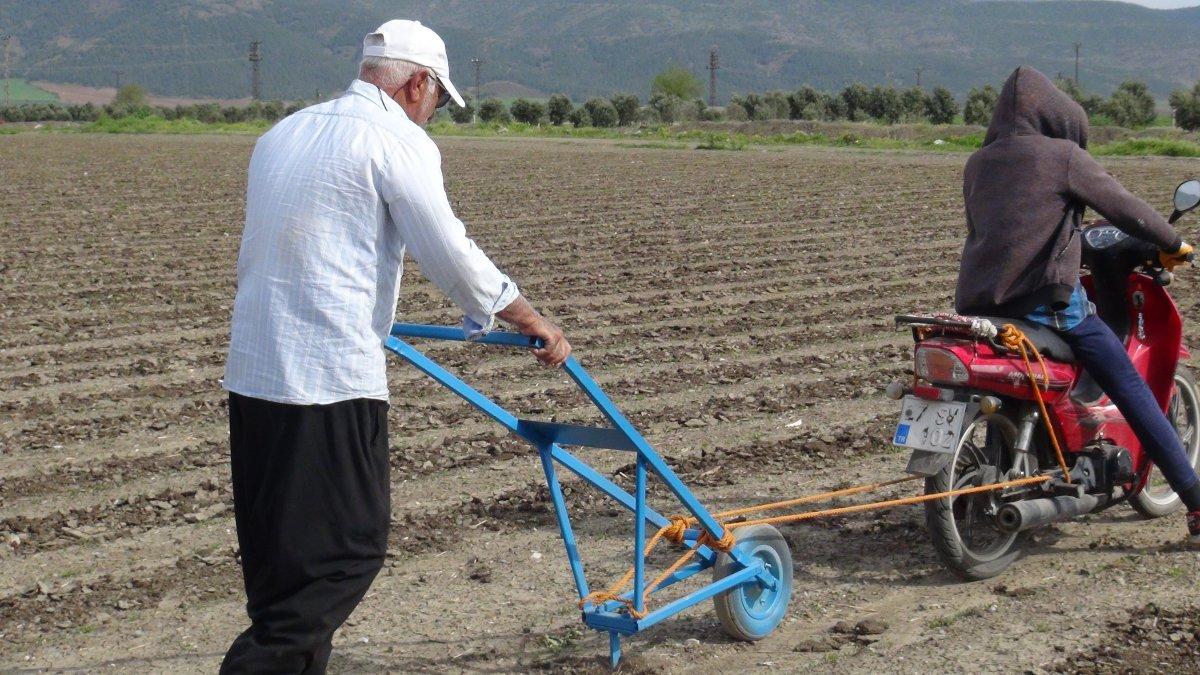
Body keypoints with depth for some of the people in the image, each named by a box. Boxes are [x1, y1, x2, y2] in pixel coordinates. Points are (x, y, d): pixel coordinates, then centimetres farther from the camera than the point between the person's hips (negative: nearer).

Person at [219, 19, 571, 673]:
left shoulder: (282, 134, 18)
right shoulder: (398, 141, -6)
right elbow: (450, 253, -9)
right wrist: (530, 320, 3)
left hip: (252, 374, 8)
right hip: (331, 381, -8)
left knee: (284, 557, 14)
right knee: (346, 553, -2)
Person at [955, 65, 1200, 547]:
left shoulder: (977, 164, 14)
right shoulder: (1063, 156, -4)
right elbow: (1126, 209, -3)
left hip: (980, 303, 6)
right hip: (1047, 303, -6)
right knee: (1132, 391, 0)